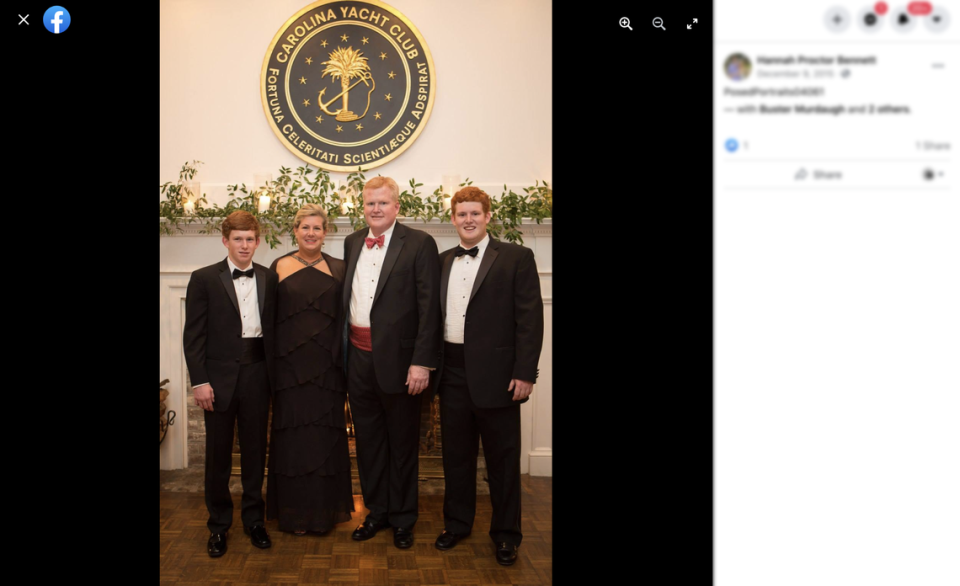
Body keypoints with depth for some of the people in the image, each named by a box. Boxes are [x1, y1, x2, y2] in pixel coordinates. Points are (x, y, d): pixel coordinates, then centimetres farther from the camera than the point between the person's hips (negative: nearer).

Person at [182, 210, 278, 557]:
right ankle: (219, 526, 23)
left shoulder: (269, 280, 6)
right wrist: (199, 381, -10)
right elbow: (193, 335, -4)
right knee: (218, 453, 8)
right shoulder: (204, 279, -1)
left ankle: (253, 519, 26)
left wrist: (275, 373, -2)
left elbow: (273, 329, 5)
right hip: (220, 378, -2)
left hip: (257, 375, 2)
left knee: (255, 450, 10)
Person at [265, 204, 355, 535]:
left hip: (327, 367, 1)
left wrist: (344, 363, -2)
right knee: (293, 436, 4)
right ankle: (295, 513, 16)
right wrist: (269, 365, -1)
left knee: (327, 438, 6)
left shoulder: (338, 269, 6)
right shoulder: (280, 267, 4)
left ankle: (325, 510, 20)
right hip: (290, 366, 0)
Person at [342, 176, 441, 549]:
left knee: (403, 443, 9)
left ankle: (403, 518, 25)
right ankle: (377, 511, 33)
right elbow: (347, 296, 13)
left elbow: (429, 307, -12)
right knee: (368, 440, 16)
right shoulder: (352, 243, 11)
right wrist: (344, 349, 6)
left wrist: (422, 362, -17)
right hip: (359, 358, 5)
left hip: (398, 360, -5)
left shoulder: (419, 244, -8)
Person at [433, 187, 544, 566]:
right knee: (456, 454, 15)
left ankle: (506, 533, 22)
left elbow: (530, 318, -8)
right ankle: (457, 523, 31)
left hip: (496, 374, -4)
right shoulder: (442, 262, 11)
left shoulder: (516, 258, -3)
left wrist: (524, 373, -14)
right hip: (452, 374, 4)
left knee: (502, 458, 6)